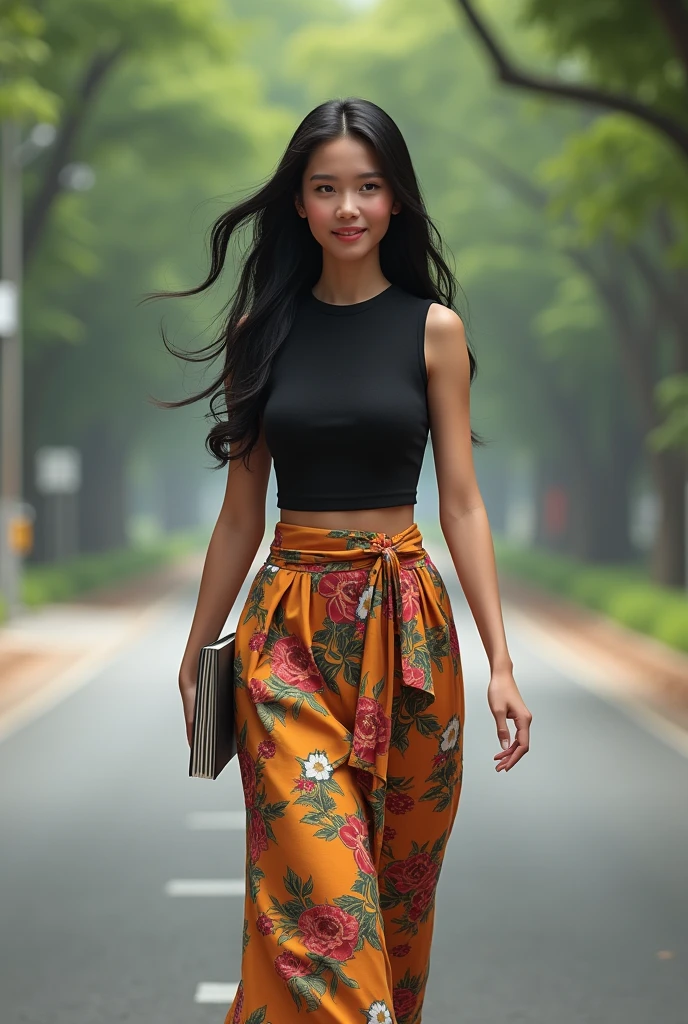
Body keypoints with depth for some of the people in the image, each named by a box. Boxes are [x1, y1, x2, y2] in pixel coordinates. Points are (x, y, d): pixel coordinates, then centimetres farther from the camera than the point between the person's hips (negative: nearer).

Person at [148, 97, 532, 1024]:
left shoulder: (432, 328, 2)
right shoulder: (265, 329, 5)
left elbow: (462, 502, 1)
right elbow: (242, 511, 10)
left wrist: (501, 661, -5)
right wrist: (196, 653, 12)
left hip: (405, 621, 0)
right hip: (290, 625, 0)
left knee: (403, 878, 8)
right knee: (323, 888, -12)